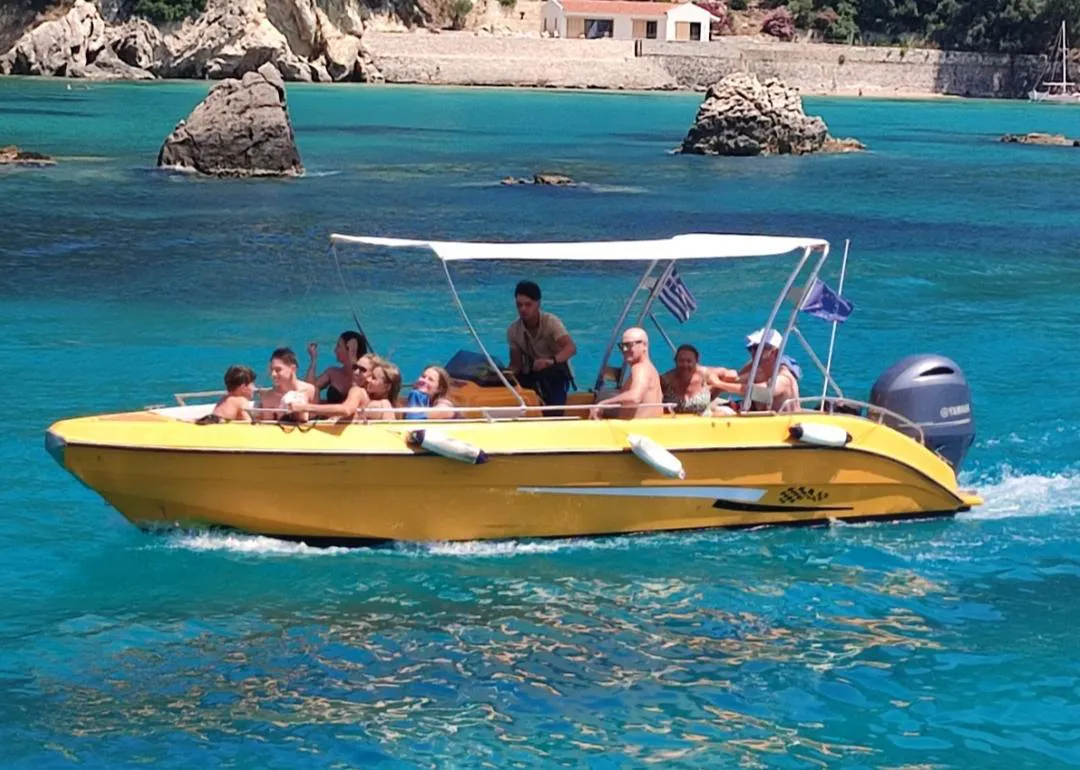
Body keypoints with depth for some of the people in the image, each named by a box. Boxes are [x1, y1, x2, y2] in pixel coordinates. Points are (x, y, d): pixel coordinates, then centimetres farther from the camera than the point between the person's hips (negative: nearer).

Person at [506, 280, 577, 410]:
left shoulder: (551, 322, -21)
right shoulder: (513, 330, -9)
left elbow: (571, 347, -36)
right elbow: (516, 364, -2)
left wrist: (552, 361, -56)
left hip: (557, 374, -4)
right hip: (531, 376, 4)